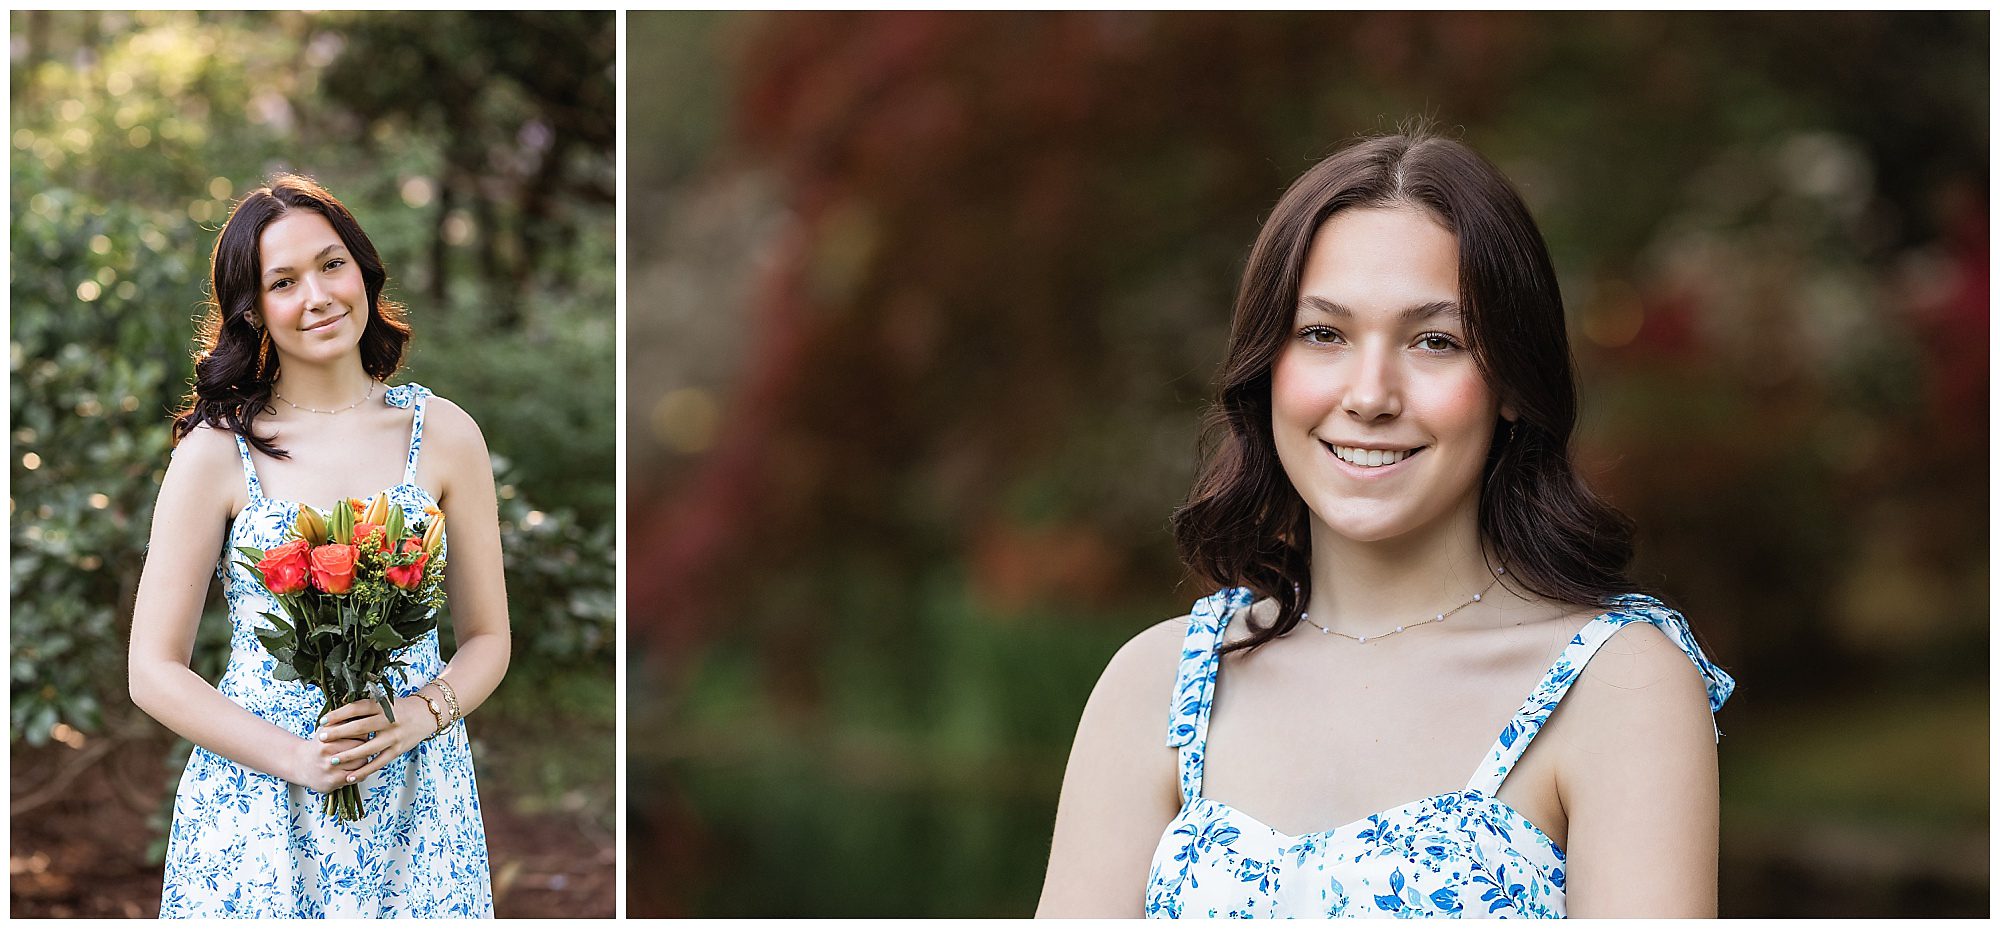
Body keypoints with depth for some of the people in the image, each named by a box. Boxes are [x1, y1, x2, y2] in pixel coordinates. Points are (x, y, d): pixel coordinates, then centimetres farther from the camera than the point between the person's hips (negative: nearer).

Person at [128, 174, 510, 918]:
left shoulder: (443, 434, 2)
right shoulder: (217, 451, -3)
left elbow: (487, 640, 8)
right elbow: (155, 672, -3)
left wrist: (414, 718, -12)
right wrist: (296, 757, -15)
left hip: (414, 812, 1)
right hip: (257, 818, -1)